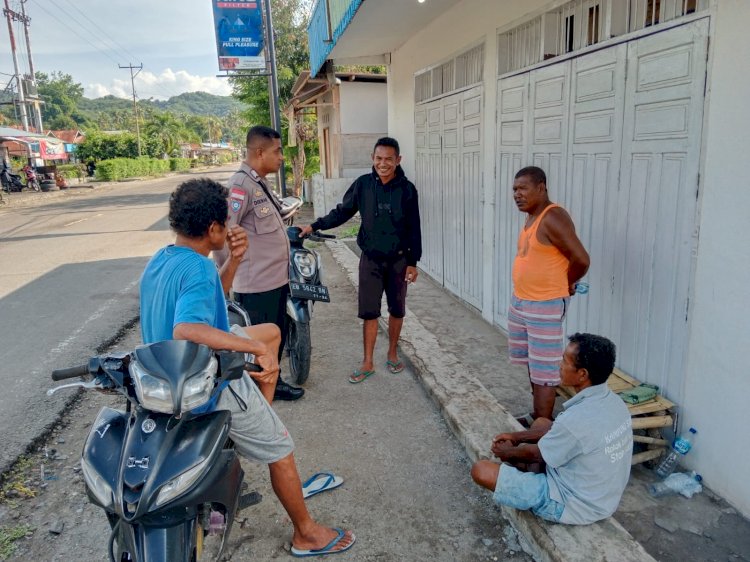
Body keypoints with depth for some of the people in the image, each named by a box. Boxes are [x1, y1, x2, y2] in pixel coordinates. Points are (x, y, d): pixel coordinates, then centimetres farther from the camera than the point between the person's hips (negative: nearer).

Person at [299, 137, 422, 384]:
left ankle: (392, 354, 32)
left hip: (399, 259, 0)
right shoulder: (363, 184, -4)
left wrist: (413, 262, -4)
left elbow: (414, 229, -3)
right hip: (371, 259, 0)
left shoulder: (406, 189, -7)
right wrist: (315, 226, -4)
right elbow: (343, 211, 5)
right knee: (369, 312, 2)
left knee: (397, 310, 12)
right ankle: (368, 363, 14)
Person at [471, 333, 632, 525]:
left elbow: (534, 454, -15)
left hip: (575, 506, -8)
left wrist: (506, 452, 6)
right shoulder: (613, 401, -7)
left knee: (480, 470, -11)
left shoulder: (578, 419, -34)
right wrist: (517, 437, 11)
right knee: (540, 423, 21)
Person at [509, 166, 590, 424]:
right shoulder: (531, 217, 10)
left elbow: (581, 259, -22)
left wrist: (563, 285, -5)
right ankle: (538, 415, 34)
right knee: (531, 362, 19)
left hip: (545, 306, -10)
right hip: (520, 301, 10)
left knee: (543, 368, 0)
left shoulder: (552, 218, -19)